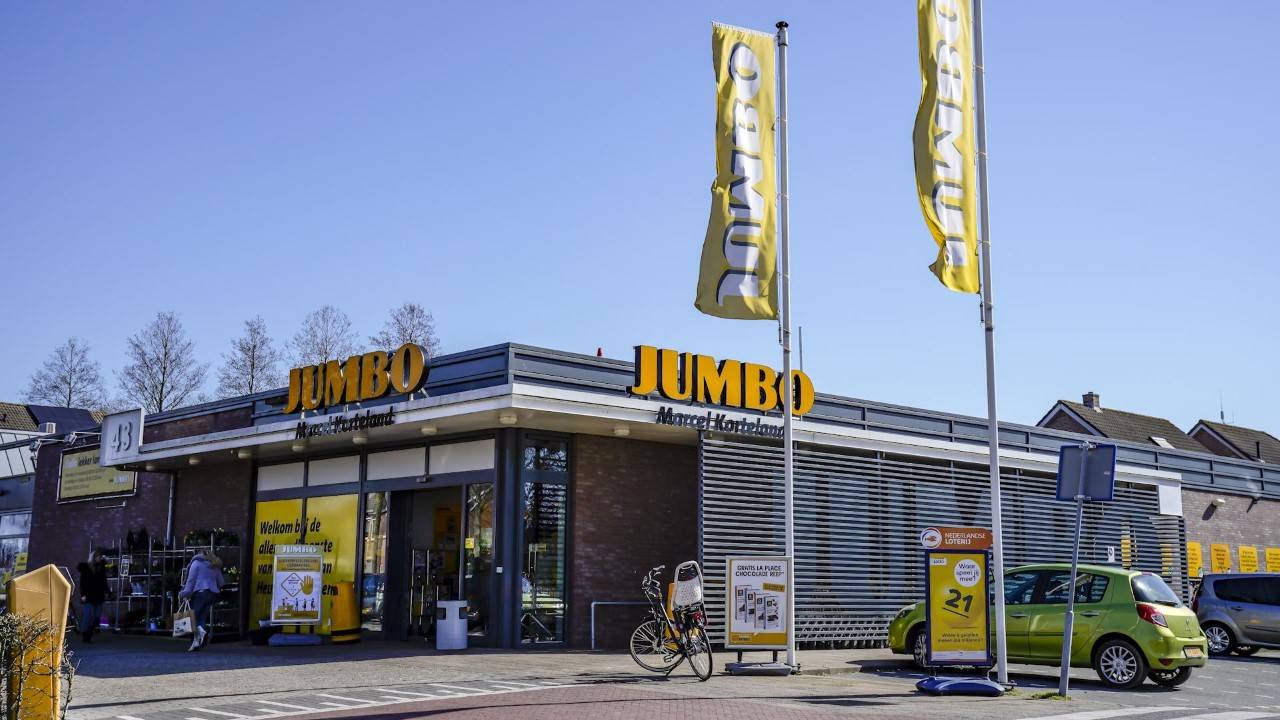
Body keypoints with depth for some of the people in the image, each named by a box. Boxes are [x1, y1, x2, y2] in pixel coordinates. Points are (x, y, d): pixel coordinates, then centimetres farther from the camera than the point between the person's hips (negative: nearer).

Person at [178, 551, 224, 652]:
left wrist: (185, 593, -7)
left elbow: (191, 580, -5)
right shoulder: (215, 566, 20)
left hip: (200, 592, -5)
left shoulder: (196, 563, 4)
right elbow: (220, 583, 21)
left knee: (194, 616, -4)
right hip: (212, 594, 5)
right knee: (202, 618, 4)